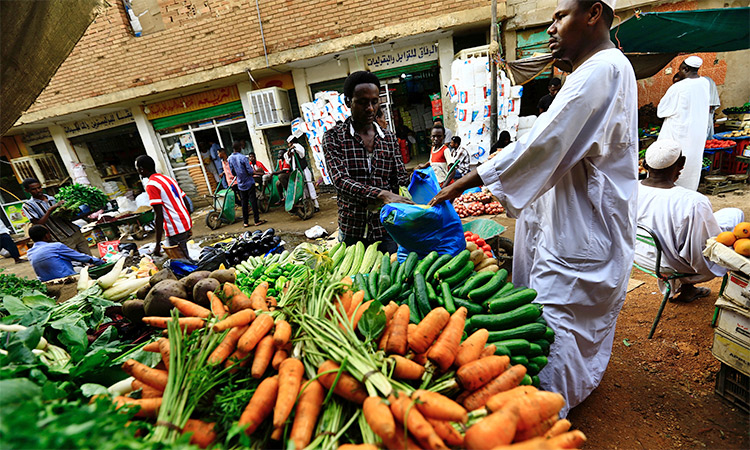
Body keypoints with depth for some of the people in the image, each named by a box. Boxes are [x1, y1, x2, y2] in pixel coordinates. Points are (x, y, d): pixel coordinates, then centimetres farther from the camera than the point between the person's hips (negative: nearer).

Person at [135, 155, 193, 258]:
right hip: (186, 226, 9)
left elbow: (159, 215, -17)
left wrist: (158, 244, -15)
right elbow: (186, 203, 15)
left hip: (175, 231, -9)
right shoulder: (168, 178, 14)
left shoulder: (151, 185, -11)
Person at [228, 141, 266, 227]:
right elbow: (250, 171, -17)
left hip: (240, 184, 6)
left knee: (244, 203, 10)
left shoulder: (230, 159, 2)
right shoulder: (243, 157, -16)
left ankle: (245, 222, 14)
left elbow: (233, 172, 9)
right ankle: (256, 220, 4)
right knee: (253, 201, 0)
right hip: (249, 183, -5)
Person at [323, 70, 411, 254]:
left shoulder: (389, 138, 7)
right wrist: (381, 194, -32)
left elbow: (399, 178, 5)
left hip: (386, 228, 3)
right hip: (352, 231, -2)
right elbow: (340, 180, -19)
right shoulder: (333, 137, -5)